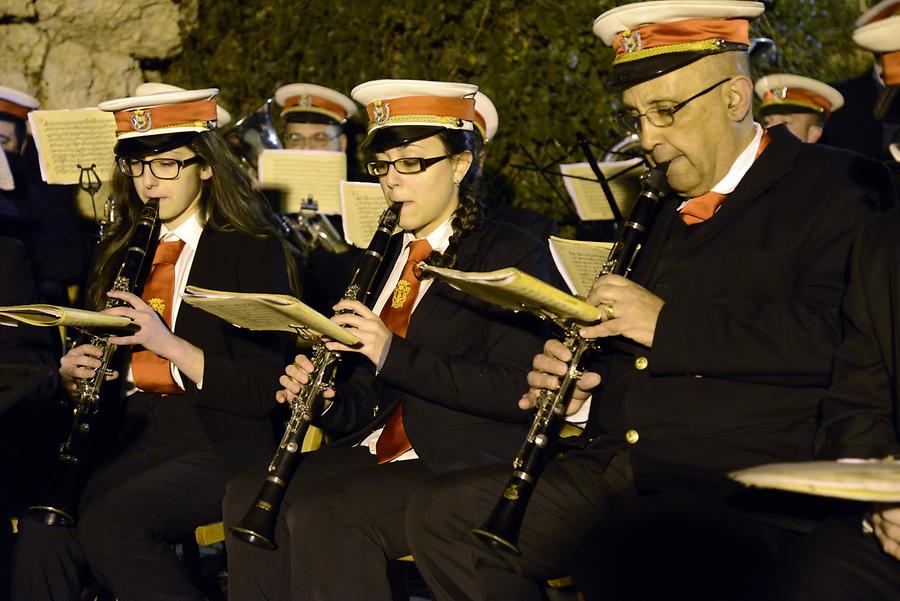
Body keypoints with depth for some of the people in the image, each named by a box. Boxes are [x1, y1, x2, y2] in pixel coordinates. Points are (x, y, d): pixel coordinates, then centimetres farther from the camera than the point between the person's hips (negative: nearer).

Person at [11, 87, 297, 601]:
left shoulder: (253, 253, 0)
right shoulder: (123, 253, 18)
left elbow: (263, 391, -7)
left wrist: (170, 345, -18)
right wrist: (74, 372, -2)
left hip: (223, 441, -5)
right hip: (136, 435, 5)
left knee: (109, 523, -32)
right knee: (44, 528, -26)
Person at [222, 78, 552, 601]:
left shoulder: (511, 254, -3)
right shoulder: (386, 257, 18)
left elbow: (518, 389, -16)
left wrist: (393, 355, -22)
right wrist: (322, 399, -4)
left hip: (465, 463, -7)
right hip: (379, 452, 7)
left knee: (324, 514, -30)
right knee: (250, 495, -18)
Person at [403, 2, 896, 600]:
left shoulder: (840, 190, -2)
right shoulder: (666, 212, 23)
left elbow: (833, 336, -18)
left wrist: (668, 323, -16)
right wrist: (578, 387, 8)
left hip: (736, 480, -8)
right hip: (610, 470, 8)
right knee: (441, 511, -4)